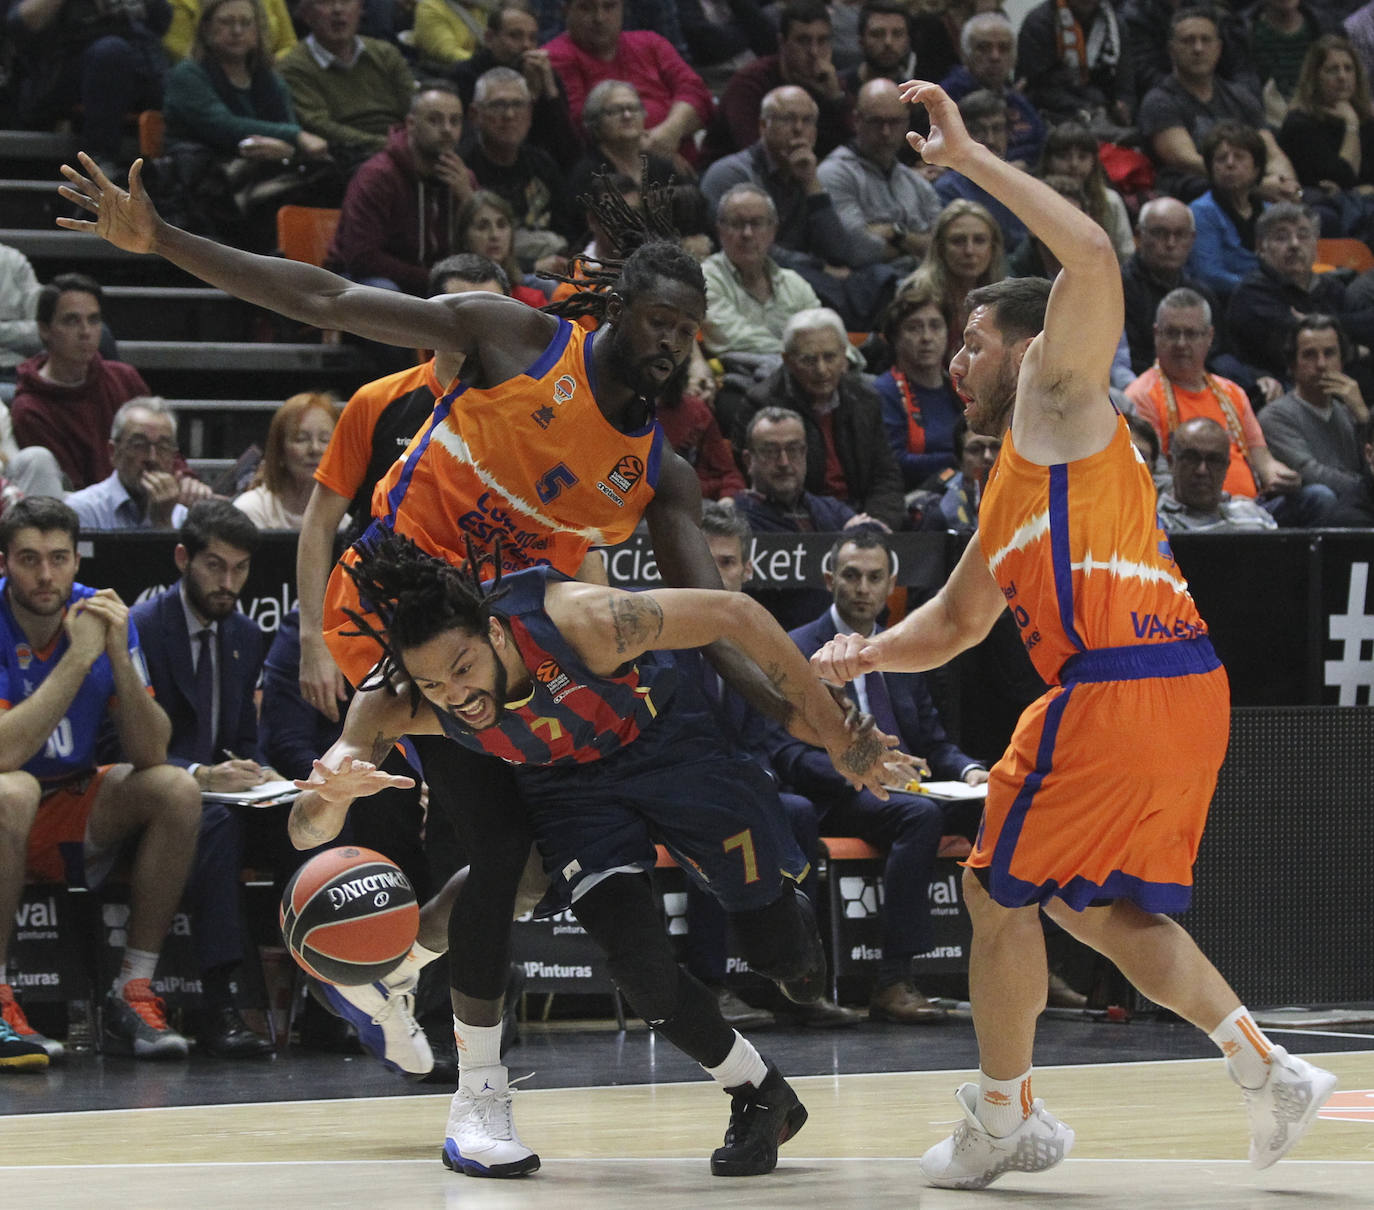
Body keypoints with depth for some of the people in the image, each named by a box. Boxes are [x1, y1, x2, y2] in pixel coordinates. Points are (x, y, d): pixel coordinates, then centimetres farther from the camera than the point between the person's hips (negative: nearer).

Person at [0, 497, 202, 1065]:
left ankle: (132, 995, -15)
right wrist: (80, 656, -29)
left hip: (71, 812, 5)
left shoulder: (103, 615, -5)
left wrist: (118, 654, -23)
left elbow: (151, 755, -10)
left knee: (176, 789, -17)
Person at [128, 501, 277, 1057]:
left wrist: (257, 775, -7)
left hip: (217, 794, 6)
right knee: (215, 821, -38)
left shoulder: (245, 635, 13)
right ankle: (217, 1005, -42)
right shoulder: (140, 628, -10)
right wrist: (201, 776, -31)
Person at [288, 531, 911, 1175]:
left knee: (782, 954, 3)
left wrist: (836, 734, -22)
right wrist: (333, 793, -54)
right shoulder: (395, 706, -30)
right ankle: (759, 1097, 9)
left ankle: (792, 914, 43)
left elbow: (736, 615, -27)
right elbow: (305, 831, -28)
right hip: (567, 788, 2)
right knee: (638, 964, -17)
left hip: (668, 742, -2)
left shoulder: (580, 620, -39)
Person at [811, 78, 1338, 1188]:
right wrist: (869, 652, 14)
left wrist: (967, 158, -11)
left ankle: (1004, 1118, 14)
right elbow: (957, 618, 33)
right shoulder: (1017, 479, 28)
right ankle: (1268, 1071, 12)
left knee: (1001, 890, 4)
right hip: (1179, 693, 9)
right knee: (1095, 906, 19)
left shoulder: (1058, 403, 3)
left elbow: (1092, 259, -15)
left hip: (1123, 687, -9)